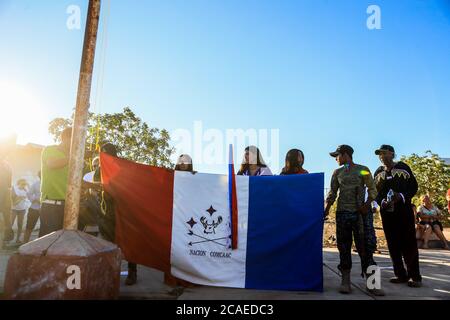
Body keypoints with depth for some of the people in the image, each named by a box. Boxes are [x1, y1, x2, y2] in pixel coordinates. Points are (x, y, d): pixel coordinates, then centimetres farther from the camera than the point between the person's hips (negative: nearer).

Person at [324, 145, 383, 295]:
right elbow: (332, 193, 10)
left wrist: (367, 204, -16)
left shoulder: (363, 170, 2)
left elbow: (372, 190, 1)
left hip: (359, 213, -3)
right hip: (342, 213, 3)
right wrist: (327, 208, -4)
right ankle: (345, 281, 4)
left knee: (364, 246, -5)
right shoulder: (337, 173, 11)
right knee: (344, 246, 1)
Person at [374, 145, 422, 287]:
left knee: (409, 243, -3)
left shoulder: (403, 167, 1)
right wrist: (382, 202, -9)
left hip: (404, 210, -3)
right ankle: (401, 275, 13)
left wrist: (401, 196, -17)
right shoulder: (378, 172, 11)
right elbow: (376, 192, 11)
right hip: (387, 212, 4)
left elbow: (414, 187, -1)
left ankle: (414, 276, 6)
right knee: (393, 245, 4)